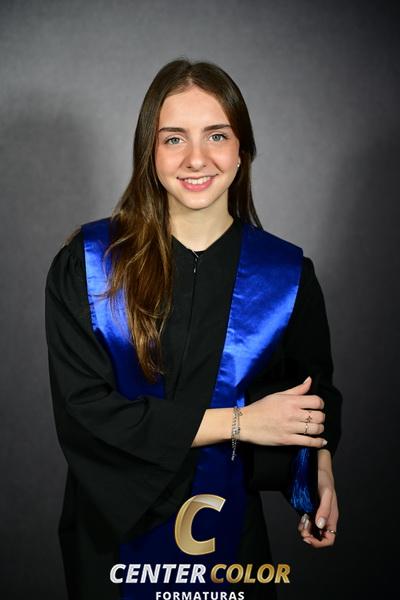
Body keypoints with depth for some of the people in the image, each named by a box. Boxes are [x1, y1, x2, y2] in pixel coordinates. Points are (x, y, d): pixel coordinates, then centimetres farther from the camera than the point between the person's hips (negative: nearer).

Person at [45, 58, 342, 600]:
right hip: (114, 527, 0)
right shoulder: (86, 264, -13)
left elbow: (314, 388, 8)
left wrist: (319, 468, -10)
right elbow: (82, 407, -18)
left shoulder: (286, 274, -8)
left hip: (227, 532, 1)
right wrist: (235, 422, -21)